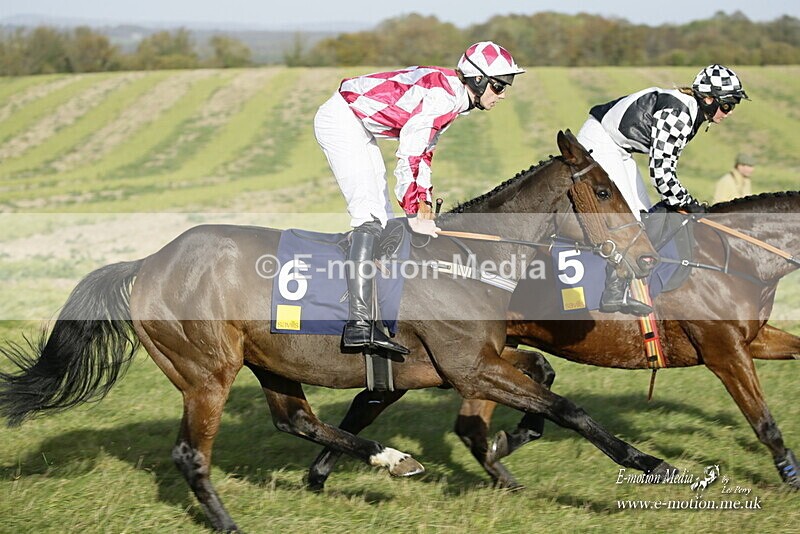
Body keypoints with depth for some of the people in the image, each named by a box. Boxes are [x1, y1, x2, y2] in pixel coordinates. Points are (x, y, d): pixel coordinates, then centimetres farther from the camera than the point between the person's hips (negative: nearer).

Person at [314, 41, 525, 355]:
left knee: (384, 221, 9)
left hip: (361, 129, 11)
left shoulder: (454, 98, 8)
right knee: (370, 215, -20)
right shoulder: (441, 97, -23)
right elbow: (407, 158, -24)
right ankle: (359, 323, -29)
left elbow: (423, 152, 17)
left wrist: (424, 206, 10)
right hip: (341, 121, -11)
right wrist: (415, 216, -19)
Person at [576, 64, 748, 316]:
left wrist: (673, 199, 7)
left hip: (618, 148, 11)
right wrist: (688, 202, -16)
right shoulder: (676, 114, -27)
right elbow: (659, 169, -27)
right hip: (599, 140, -11)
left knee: (644, 213, 7)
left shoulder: (692, 114, 4)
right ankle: (615, 293, -16)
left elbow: (668, 161, 14)